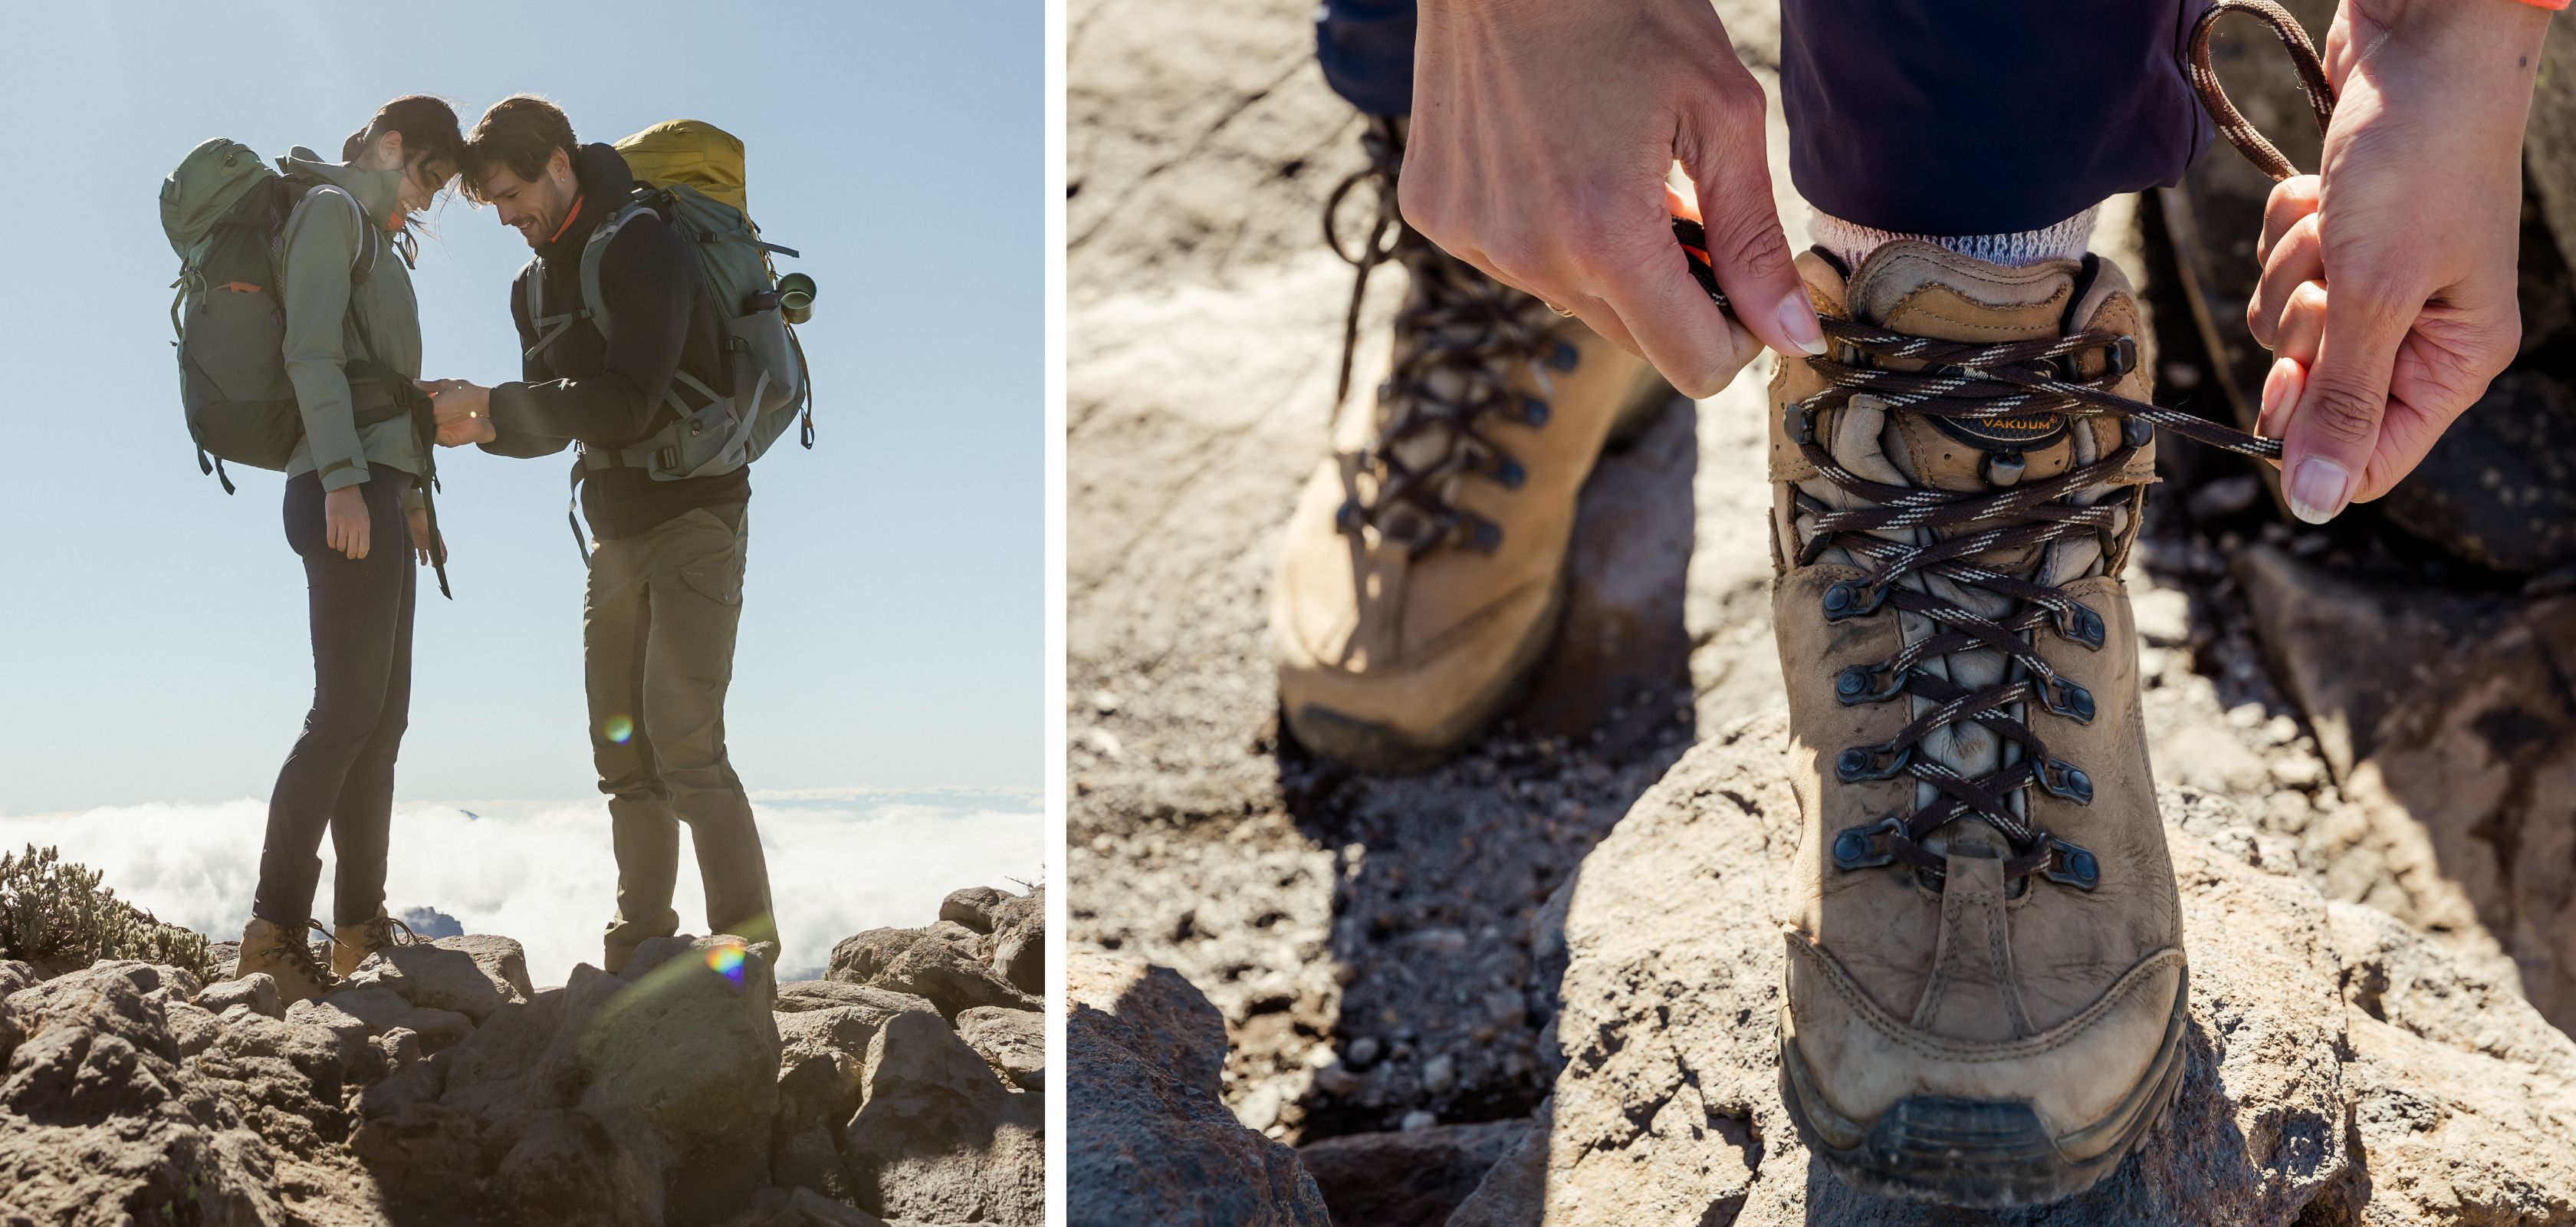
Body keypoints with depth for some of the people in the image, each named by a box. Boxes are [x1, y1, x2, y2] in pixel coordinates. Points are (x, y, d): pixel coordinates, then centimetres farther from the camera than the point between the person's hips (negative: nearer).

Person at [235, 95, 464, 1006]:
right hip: (346, 488, -10)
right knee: (348, 710, -14)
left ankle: (360, 927, 7)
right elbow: (312, 350, -14)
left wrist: (410, 494, 19)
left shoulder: (376, 237, 27)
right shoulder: (331, 209, -1)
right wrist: (344, 478, -24)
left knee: (382, 716, 6)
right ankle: (275, 931, -14)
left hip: (376, 492, 10)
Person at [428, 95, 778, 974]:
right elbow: (560, 418, 14)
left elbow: (625, 401, -24)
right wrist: (486, 428, -6)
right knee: (622, 752, 7)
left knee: (684, 745, -15)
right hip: (615, 534, 8)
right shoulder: (534, 285, 13)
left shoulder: (640, 248, -14)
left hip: (696, 516, -8)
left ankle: (748, 942, -9)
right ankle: (641, 936, 15)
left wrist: (491, 403, -18)